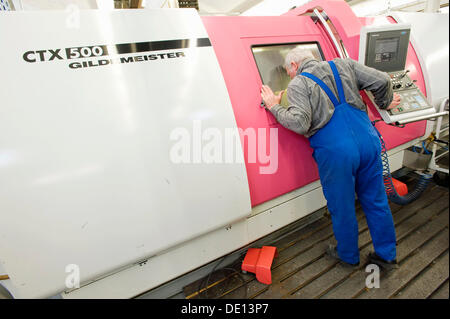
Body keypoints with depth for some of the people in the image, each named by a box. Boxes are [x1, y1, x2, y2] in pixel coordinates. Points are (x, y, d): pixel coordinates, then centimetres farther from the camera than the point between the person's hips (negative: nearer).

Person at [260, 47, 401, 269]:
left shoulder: (298, 85, -4)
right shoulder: (343, 65, 14)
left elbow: (300, 124, -18)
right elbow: (382, 80, 11)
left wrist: (274, 107, -4)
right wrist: (385, 103, 29)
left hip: (336, 152, -6)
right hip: (369, 142, 7)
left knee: (342, 208, 14)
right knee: (376, 201, 20)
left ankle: (348, 255, 36)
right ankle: (387, 255, 36)